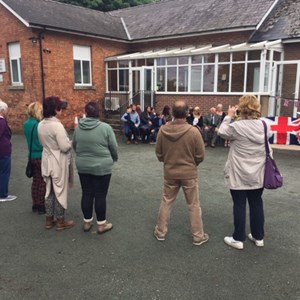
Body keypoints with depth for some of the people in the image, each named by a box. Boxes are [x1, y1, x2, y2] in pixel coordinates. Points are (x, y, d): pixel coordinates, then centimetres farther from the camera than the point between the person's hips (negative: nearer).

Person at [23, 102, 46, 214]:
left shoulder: (27, 124, 5)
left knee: (36, 181, 15)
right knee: (43, 182, 3)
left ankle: (35, 205, 23)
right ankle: (41, 206, 11)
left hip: (32, 156, 8)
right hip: (41, 156, -7)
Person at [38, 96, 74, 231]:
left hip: (47, 161, 8)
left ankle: (49, 220, 27)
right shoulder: (57, 125, -22)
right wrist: (72, 142, -4)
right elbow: (65, 147, -22)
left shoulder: (41, 125, 3)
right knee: (60, 191, 5)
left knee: (49, 190, 16)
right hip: (59, 163, -7)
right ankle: (60, 221, 17)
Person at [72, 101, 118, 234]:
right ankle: (102, 224, 16)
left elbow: (74, 145, 12)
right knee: (100, 195, 5)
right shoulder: (105, 127, -14)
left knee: (86, 194, 14)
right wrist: (114, 158, 14)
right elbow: (114, 147, -7)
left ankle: (87, 222, 26)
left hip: (83, 166, 4)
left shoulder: (78, 128, -1)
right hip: (102, 167, -4)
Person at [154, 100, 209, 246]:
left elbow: (159, 154, 1)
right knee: (194, 206, 12)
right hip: (189, 174, -2)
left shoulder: (163, 130, -10)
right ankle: (198, 236, 23)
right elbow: (200, 156, -9)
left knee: (166, 202, 18)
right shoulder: (193, 131, -18)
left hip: (169, 173, 2)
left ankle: (160, 231, 30)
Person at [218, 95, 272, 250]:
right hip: (257, 174, 5)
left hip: (239, 175, -5)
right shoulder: (264, 126, -3)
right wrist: (256, 117, 15)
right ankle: (258, 237, 28)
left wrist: (229, 116, 10)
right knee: (256, 203, 15)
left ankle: (238, 239, 15)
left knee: (239, 205, 5)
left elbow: (222, 132, 0)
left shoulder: (236, 127, -18)